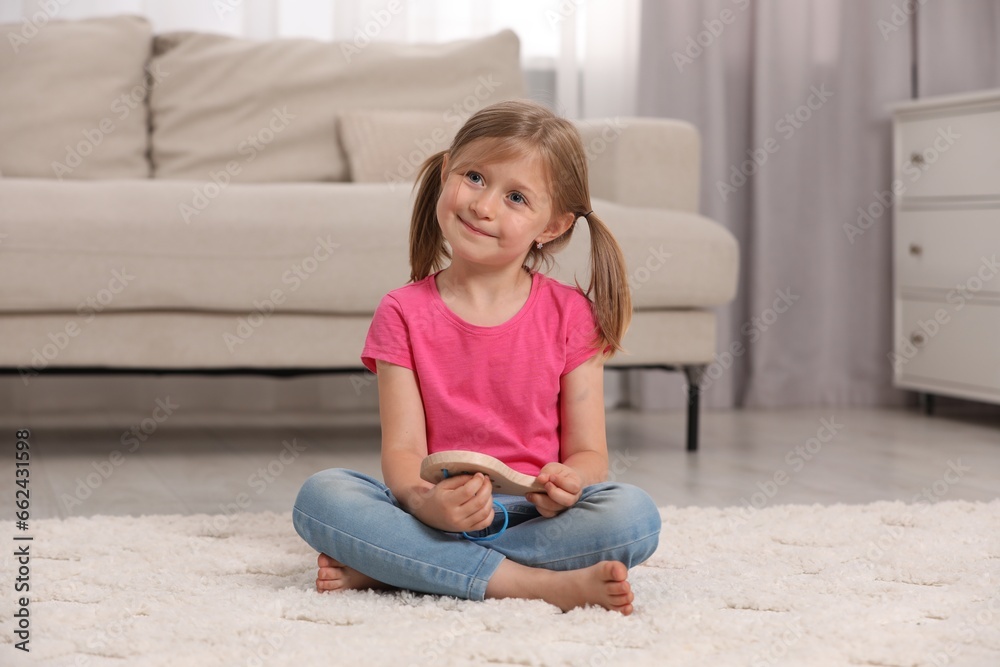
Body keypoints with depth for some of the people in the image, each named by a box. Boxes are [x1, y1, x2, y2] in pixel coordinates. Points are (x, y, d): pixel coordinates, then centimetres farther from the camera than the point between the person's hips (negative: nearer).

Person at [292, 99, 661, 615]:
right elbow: (401, 451, -4)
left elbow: (589, 453, 2)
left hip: (533, 516, 1)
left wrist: (567, 483, -24)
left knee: (634, 515, -31)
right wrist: (425, 502, -28)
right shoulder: (403, 314, 4)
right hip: (433, 512, 0)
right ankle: (539, 584, -31)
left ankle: (387, 569, -26)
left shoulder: (570, 316, 4)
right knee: (320, 495, -28)